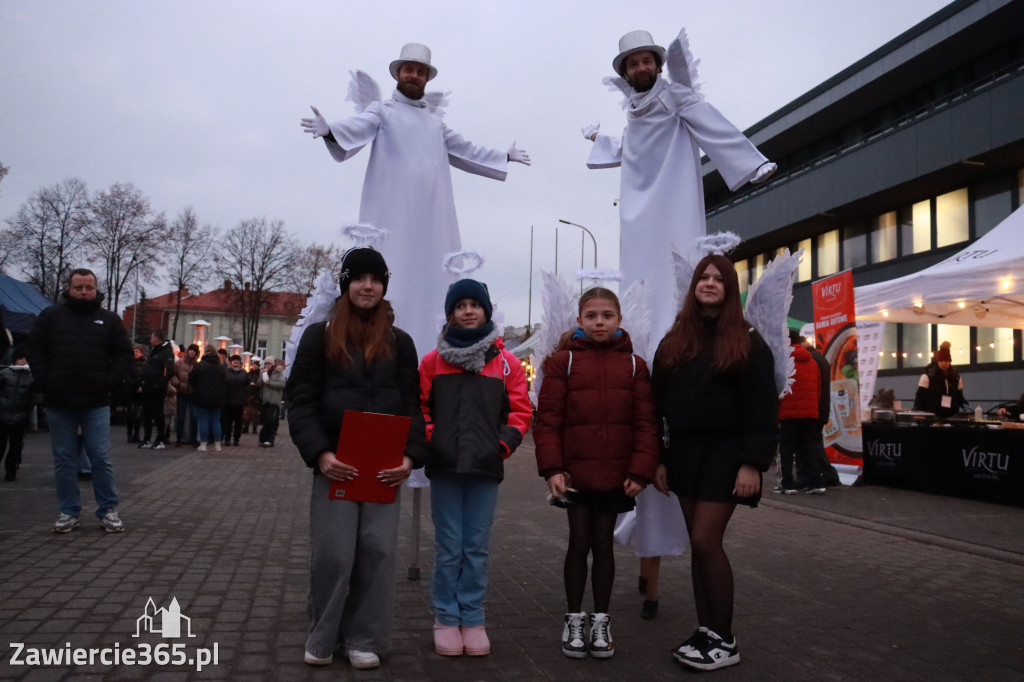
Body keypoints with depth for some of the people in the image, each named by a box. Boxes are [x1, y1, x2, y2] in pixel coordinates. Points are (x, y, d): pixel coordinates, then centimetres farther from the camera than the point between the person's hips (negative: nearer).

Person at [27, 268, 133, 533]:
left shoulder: (109, 319, 6)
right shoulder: (50, 316, 6)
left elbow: (124, 354, 6)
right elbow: (35, 350, 4)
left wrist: (109, 381, -6)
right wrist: (44, 382, -6)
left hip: (96, 403, -1)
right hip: (59, 402, 1)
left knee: (101, 458, 0)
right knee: (64, 459, 7)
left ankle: (108, 510, 8)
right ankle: (69, 512, 16)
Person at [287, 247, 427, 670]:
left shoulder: (399, 342, 11)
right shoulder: (319, 336, 5)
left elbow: (412, 406, 6)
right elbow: (301, 401, -1)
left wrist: (411, 456, -9)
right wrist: (319, 453, -14)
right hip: (335, 464, -2)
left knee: (377, 552, 4)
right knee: (332, 553, 0)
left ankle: (364, 639, 19)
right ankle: (323, 637, 20)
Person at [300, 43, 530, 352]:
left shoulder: (435, 118, 23)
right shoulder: (383, 111, 8)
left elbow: (465, 150, 35)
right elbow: (357, 127, -12)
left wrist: (505, 156, 43)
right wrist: (330, 130, -34)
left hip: (433, 215, 5)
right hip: (393, 214, -5)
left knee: (434, 281, 0)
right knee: (388, 282, -10)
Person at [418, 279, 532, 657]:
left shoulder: (506, 362, 5)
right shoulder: (433, 359, 5)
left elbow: (520, 410, 4)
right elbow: (419, 406, 7)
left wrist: (504, 444, -8)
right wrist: (429, 438, -6)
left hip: (485, 468, 0)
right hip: (444, 467, 0)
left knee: (476, 548, 8)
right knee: (448, 548, 6)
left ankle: (472, 619, 21)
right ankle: (446, 618, 19)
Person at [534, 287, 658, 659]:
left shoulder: (634, 364, 3)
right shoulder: (563, 360, -2)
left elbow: (646, 423, 0)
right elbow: (548, 419, -5)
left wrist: (640, 471, -6)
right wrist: (552, 468, -12)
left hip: (616, 474, 1)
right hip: (575, 471, -1)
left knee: (604, 543, 11)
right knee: (579, 542, 6)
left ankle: (601, 620, 25)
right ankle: (574, 619, 23)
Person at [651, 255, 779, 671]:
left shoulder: (747, 342, -4)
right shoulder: (674, 342, 9)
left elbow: (762, 408, -9)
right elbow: (660, 405, 9)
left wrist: (752, 463, -17)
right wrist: (659, 459, 6)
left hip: (725, 452, -5)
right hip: (684, 452, 5)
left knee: (706, 541, -9)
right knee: (699, 545, 8)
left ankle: (724, 640, 5)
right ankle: (705, 631, 19)